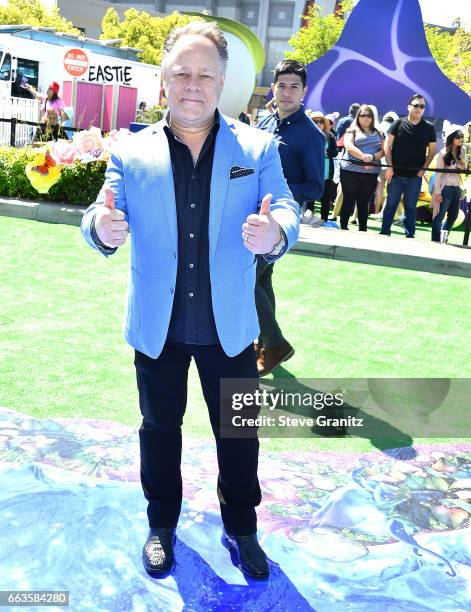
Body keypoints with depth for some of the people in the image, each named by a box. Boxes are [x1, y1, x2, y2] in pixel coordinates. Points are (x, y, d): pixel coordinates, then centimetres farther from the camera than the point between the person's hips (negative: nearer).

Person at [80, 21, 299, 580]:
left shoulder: (257, 148, -3)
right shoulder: (131, 152, -2)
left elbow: (287, 212, -10)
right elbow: (102, 222, -7)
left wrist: (274, 233, -36)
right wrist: (102, 226, -33)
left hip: (230, 325, 0)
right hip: (157, 327, 1)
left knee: (239, 431, 14)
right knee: (159, 428, 18)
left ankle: (240, 529, 37)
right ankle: (161, 525, 41)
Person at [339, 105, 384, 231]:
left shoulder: (377, 133, 16)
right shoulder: (352, 130, 5)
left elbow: (383, 150, 7)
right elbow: (348, 145, -12)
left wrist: (373, 157, -13)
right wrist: (363, 156, -24)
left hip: (371, 174, 3)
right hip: (351, 172, -3)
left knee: (364, 203, 8)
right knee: (349, 201, 2)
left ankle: (362, 230, 12)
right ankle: (343, 228, 9)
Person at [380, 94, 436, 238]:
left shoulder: (429, 128, 5)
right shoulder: (398, 123, 1)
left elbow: (432, 150, 9)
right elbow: (387, 145, 0)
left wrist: (423, 169, -3)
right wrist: (389, 166, -8)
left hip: (415, 176, 1)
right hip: (396, 173, -1)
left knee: (411, 207, 7)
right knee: (391, 204, 5)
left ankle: (409, 236, 13)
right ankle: (384, 233, 13)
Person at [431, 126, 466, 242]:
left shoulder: (462, 152, 8)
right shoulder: (444, 153, -8)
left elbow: (464, 169, 17)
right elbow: (438, 173, -9)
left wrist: (462, 165, -7)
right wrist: (438, 192, -14)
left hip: (457, 188, 6)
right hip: (446, 188, -6)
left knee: (453, 215, 12)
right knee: (439, 216, -2)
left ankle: (444, 239, 26)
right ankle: (435, 240, 4)